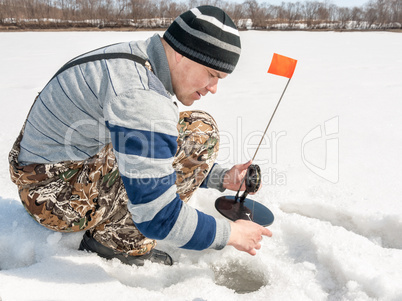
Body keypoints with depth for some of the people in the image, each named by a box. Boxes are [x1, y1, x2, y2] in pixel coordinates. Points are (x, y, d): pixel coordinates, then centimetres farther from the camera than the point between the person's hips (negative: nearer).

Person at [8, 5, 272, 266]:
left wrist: (221, 178, 5)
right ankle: (118, 239, -7)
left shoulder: (136, 59, 4)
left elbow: (154, 152, 13)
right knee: (200, 132, -17)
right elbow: (156, 216, -27)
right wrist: (229, 233, -12)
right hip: (62, 196, -10)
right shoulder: (140, 95, -28)